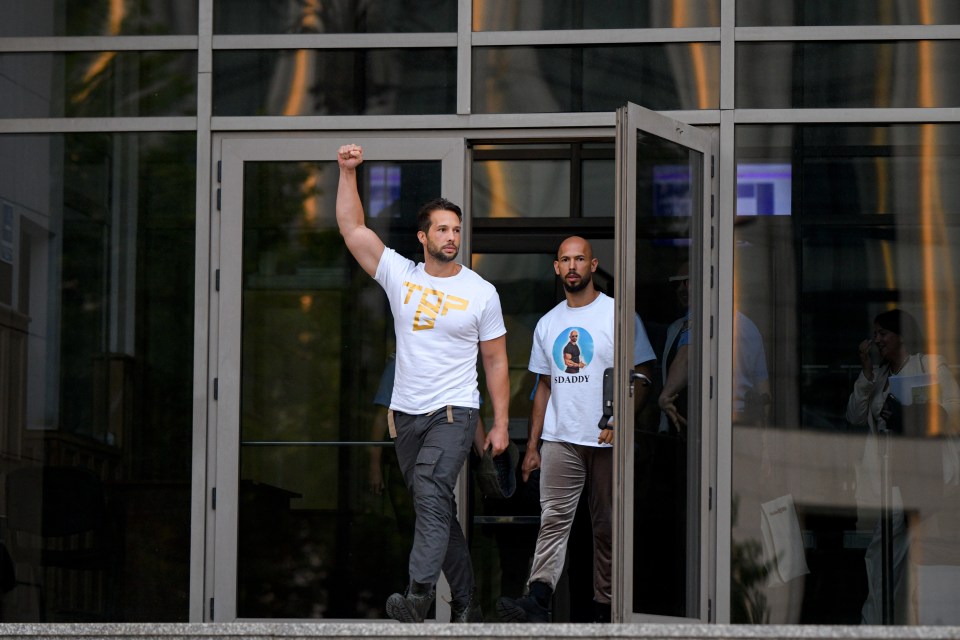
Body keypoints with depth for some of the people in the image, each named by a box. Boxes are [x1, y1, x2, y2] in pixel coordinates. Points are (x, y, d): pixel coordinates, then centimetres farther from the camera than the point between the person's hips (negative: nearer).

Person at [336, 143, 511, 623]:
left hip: (455, 413, -4)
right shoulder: (400, 275, 5)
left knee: (430, 490, -25)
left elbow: (495, 360, 4)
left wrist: (500, 424, 0)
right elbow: (351, 228, 0)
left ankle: (420, 593, -38)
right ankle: (465, 605, 18)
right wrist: (348, 172, -9)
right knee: (437, 508, 9)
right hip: (407, 415, 4)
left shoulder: (481, 293, 1)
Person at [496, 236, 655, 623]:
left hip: (608, 442, -3)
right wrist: (532, 446, 14)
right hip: (559, 440, 3)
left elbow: (641, 376, -3)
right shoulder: (548, 323, 14)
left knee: (608, 526, 4)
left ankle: (606, 606, 8)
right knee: (553, 519, -8)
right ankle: (537, 599, -20)